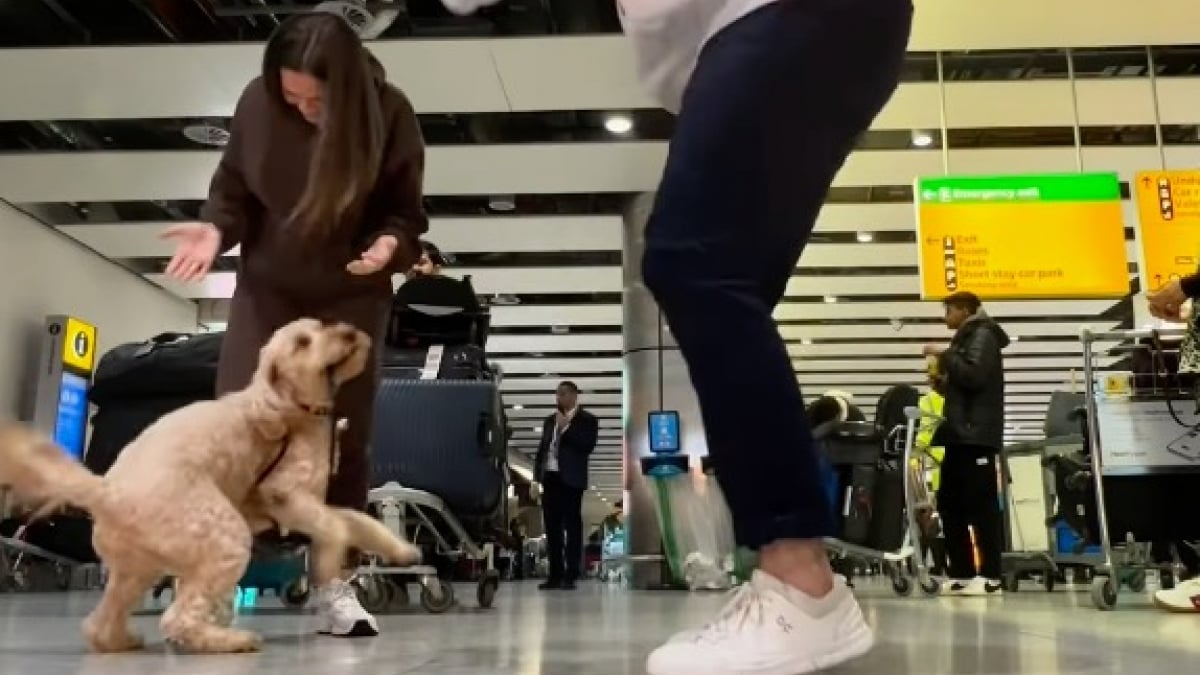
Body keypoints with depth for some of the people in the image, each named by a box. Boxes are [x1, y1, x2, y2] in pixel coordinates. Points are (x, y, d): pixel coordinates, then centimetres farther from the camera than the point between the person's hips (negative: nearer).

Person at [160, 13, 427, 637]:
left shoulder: (389, 116, -18)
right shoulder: (257, 104, -14)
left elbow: (405, 214, -10)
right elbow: (233, 189, 0)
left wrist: (390, 245, -31)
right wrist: (216, 229, -20)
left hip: (351, 293, -1)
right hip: (267, 285, 2)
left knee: (343, 435, -2)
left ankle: (334, 583, 8)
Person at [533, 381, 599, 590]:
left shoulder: (587, 419, 3)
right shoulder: (550, 420, 21)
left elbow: (587, 446, -10)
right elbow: (542, 447, 21)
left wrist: (566, 428, -11)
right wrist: (537, 473, 9)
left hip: (570, 478, -6)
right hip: (550, 477, 6)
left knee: (572, 526, -6)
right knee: (552, 527, 5)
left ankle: (571, 576, -7)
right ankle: (555, 575, 8)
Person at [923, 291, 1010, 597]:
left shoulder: (982, 335, -1)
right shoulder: (966, 338, 26)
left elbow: (974, 376, -18)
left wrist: (945, 356, -9)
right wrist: (942, 382, 12)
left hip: (976, 434, -10)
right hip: (960, 434, 10)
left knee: (981, 505, -10)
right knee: (950, 504, 6)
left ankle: (990, 577, -9)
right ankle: (962, 573, 9)